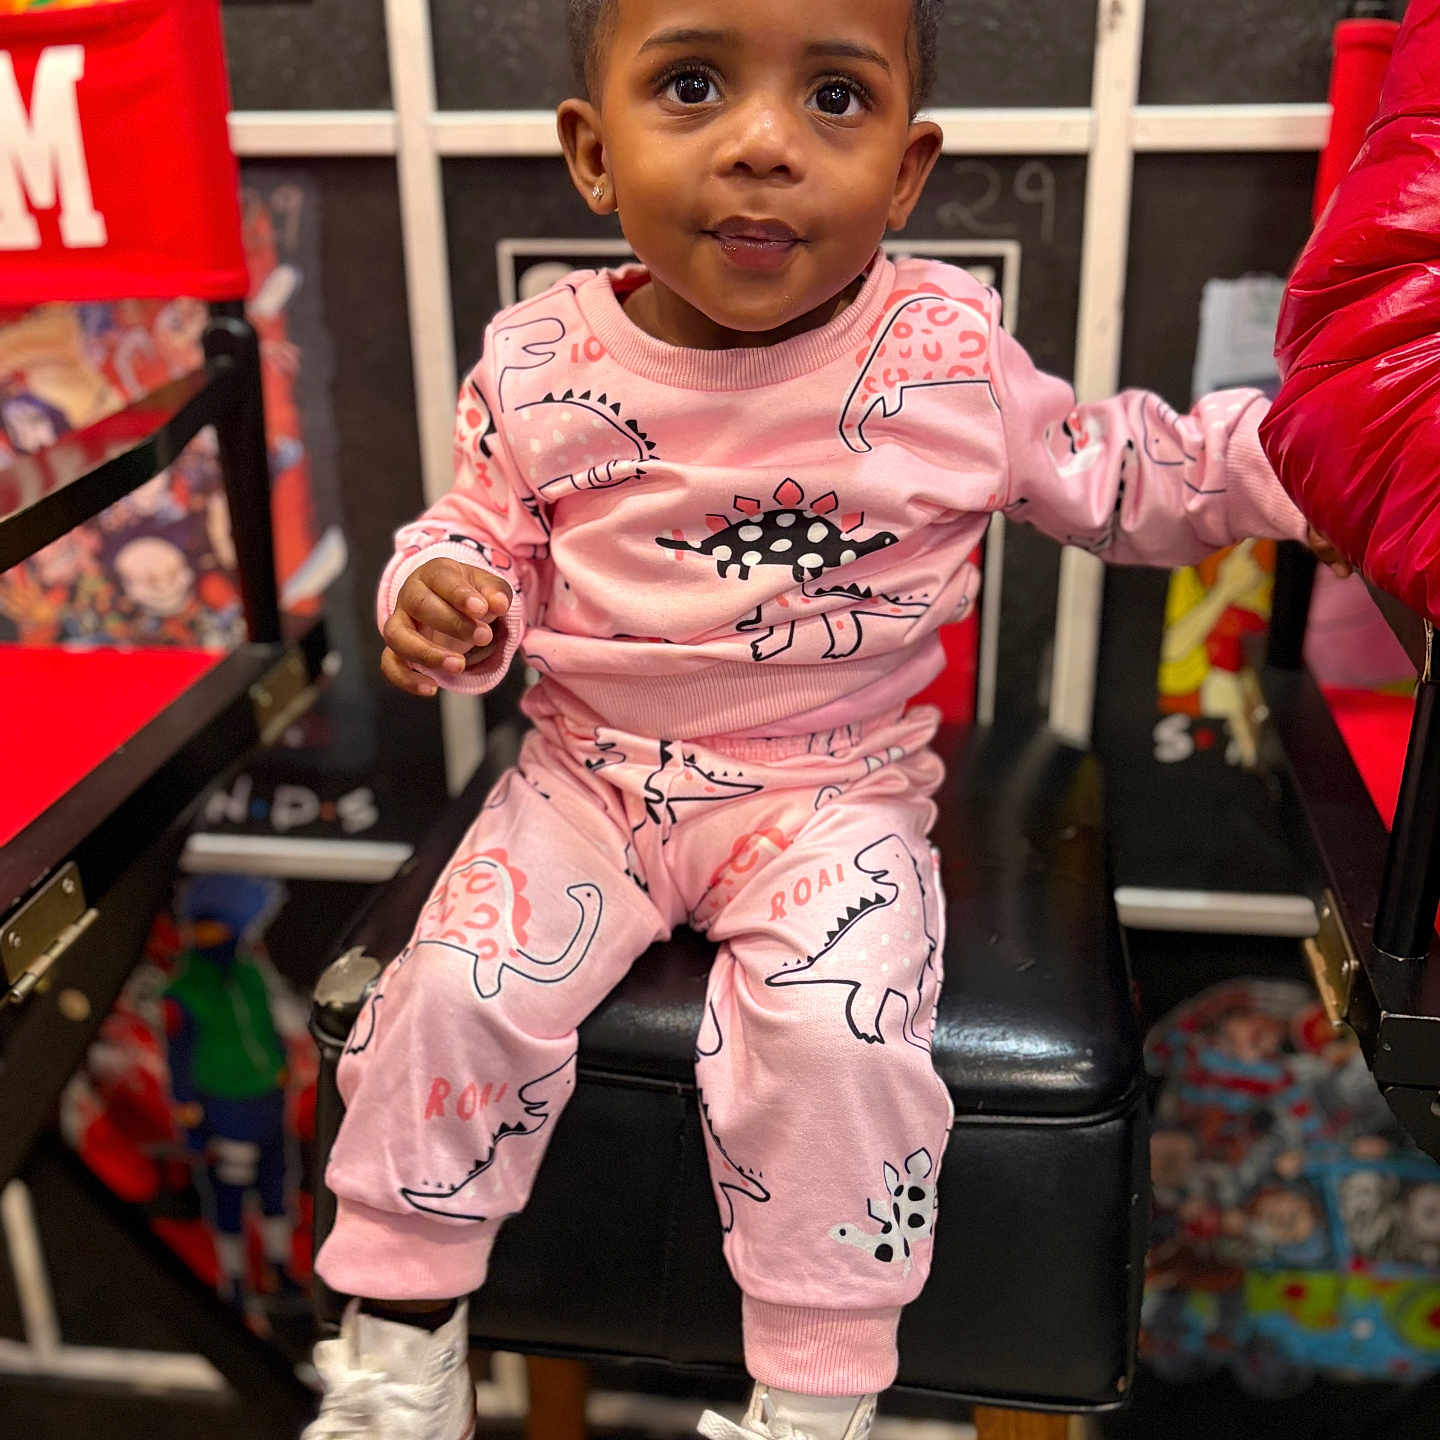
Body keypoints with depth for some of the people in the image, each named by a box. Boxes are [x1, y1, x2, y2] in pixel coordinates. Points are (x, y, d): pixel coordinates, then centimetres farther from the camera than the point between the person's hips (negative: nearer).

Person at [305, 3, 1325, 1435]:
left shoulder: (950, 356, -6)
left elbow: (1114, 476, 8)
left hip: (833, 792, -1)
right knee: (455, 993, -14)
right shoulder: (541, 367, -6)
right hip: (592, 775, 2)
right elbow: (488, 534, 7)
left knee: (834, 1034, -25)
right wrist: (439, 592, -15)